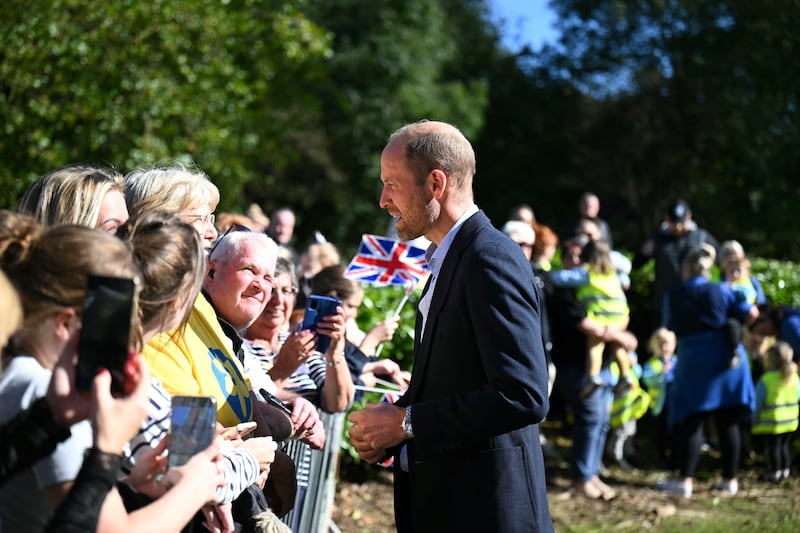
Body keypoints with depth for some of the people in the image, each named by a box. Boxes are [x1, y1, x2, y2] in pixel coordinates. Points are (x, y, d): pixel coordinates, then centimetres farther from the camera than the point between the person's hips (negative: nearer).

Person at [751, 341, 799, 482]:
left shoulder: (765, 380, -18)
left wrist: (755, 422, -1)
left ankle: (774, 472, 10)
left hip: (771, 422, -6)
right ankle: (785, 469, 25)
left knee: (773, 446, 4)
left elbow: (758, 403, -12)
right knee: (784, 445, 18)